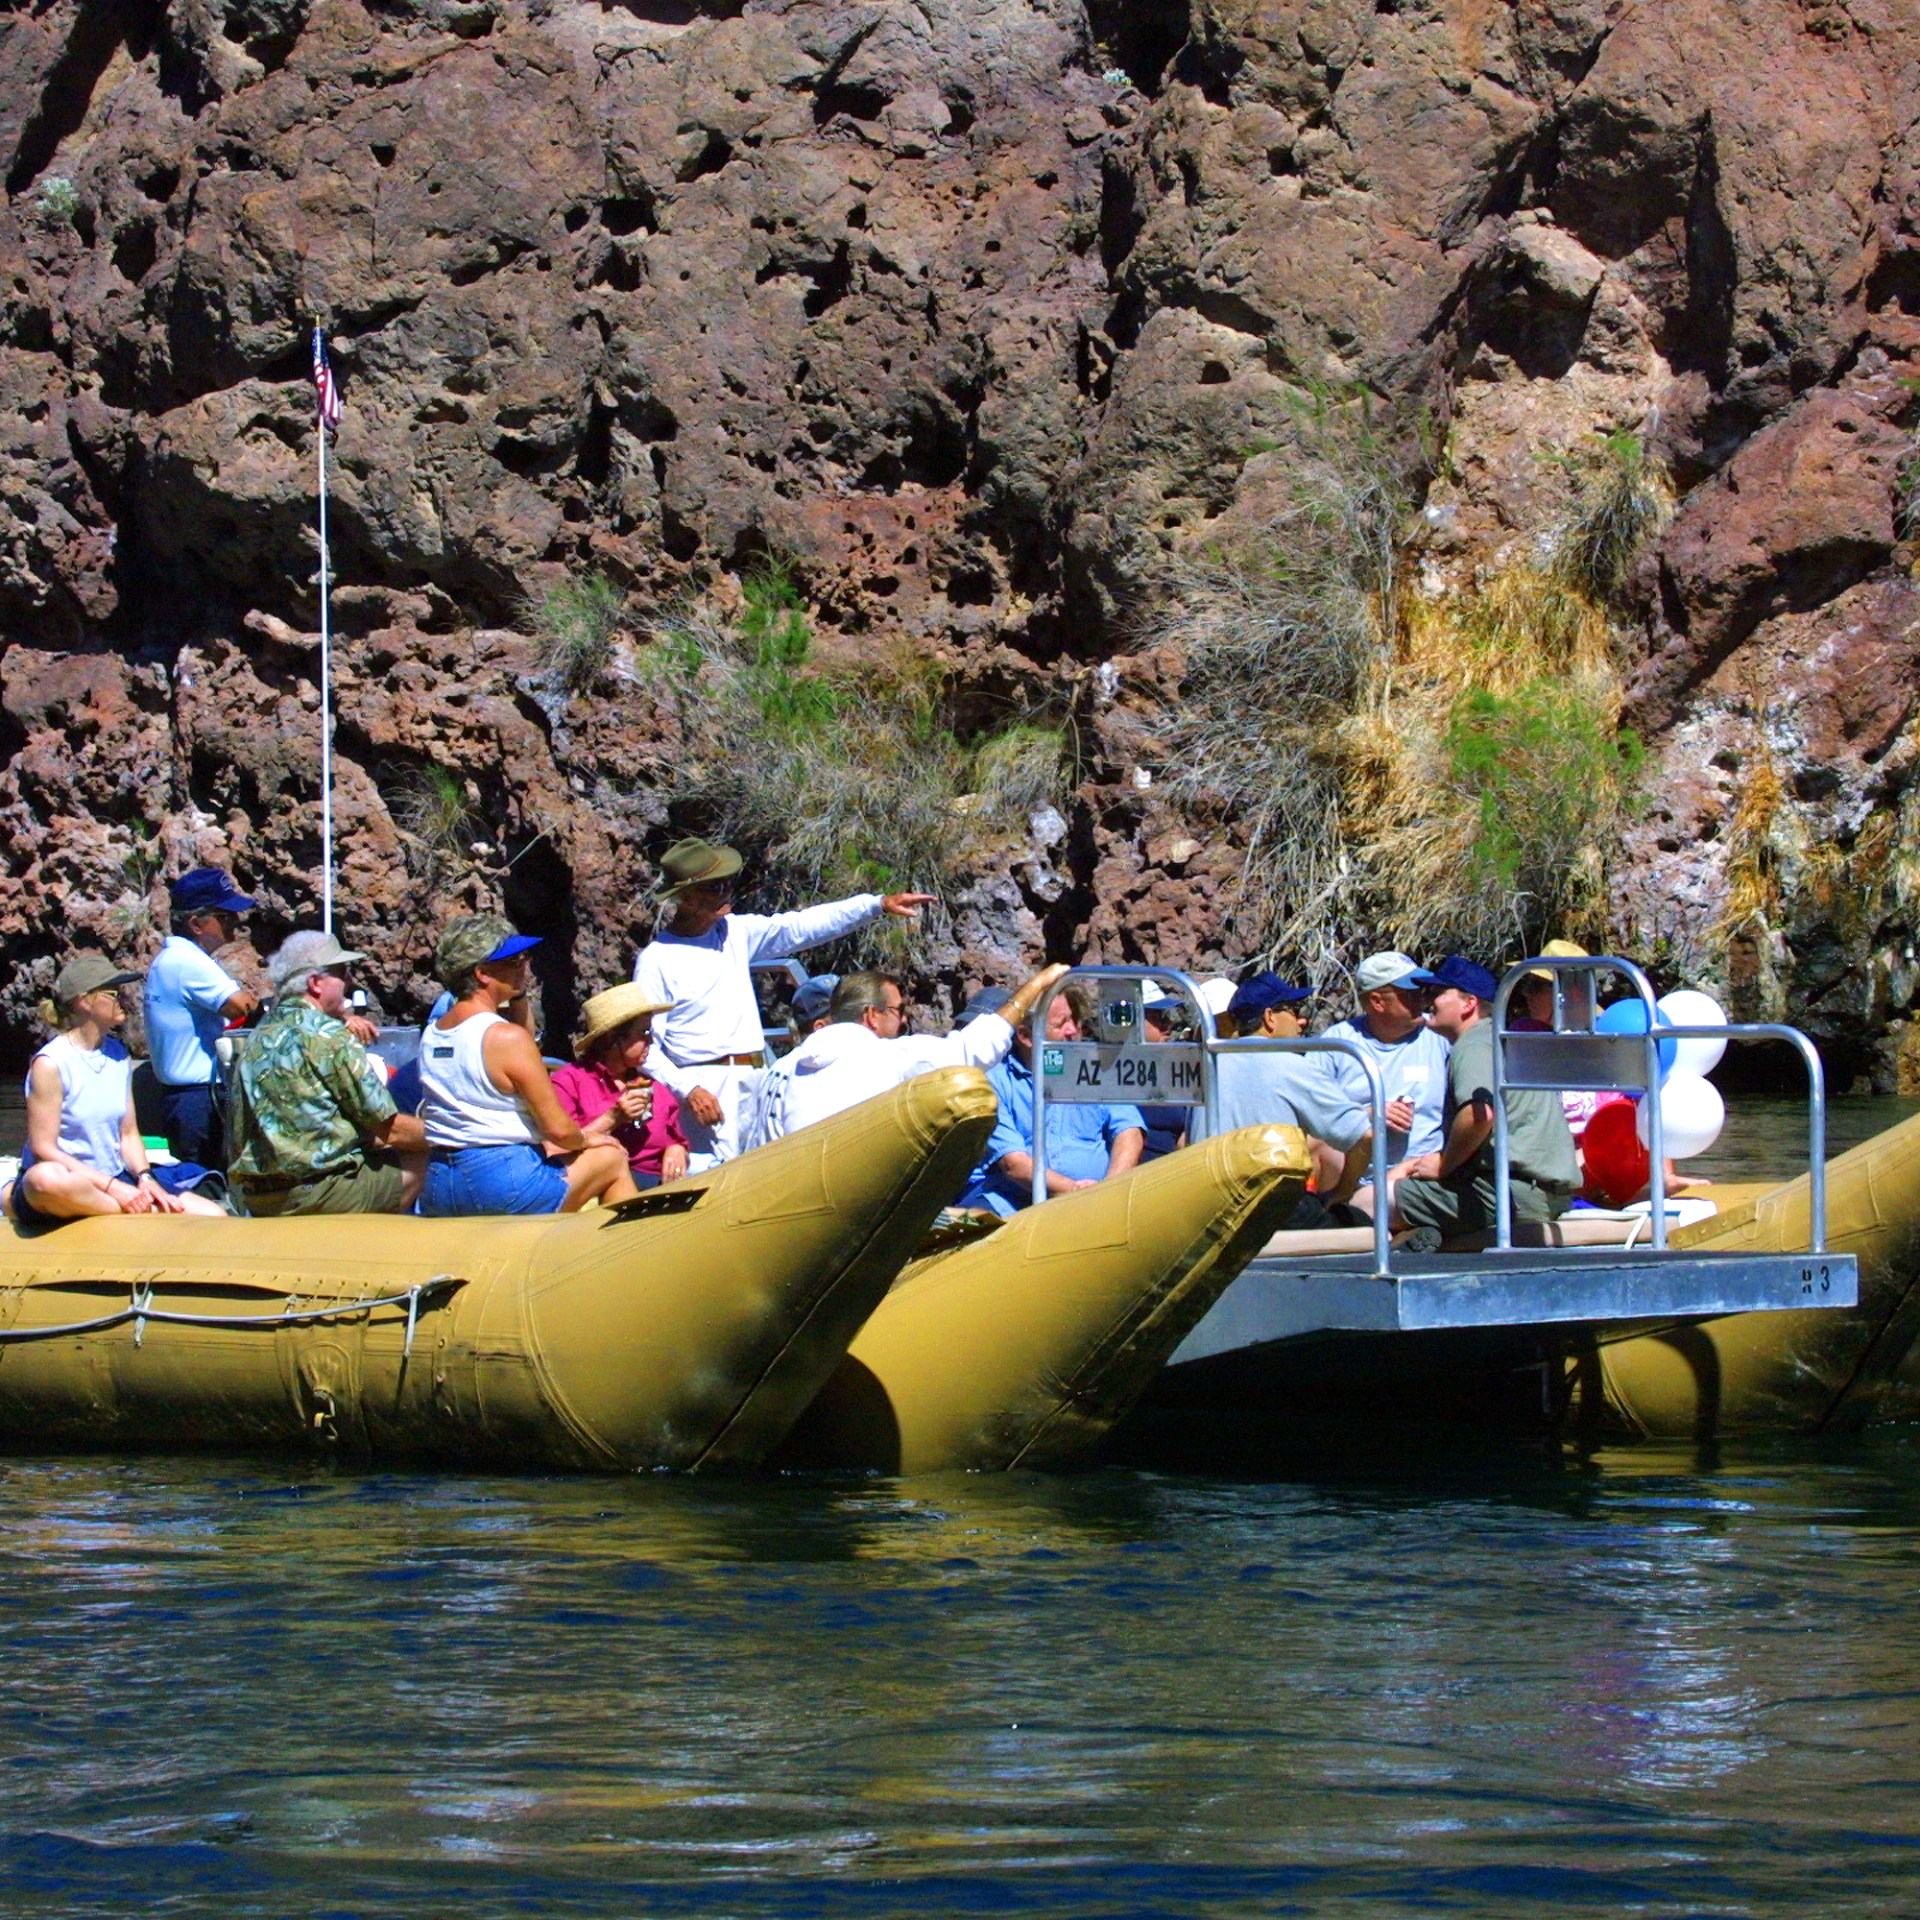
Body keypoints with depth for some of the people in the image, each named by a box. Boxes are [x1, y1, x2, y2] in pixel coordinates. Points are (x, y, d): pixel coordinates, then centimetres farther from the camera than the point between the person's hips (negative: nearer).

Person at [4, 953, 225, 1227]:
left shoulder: (118, 1056, 10)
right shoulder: (51, 1063, -12)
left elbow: (129, 1134, 12)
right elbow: (44, 1149, -16)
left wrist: (145, 1178, -8)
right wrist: (112, 1188, -22)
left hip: (114, 1182, 5)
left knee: (213, 1215, -12)